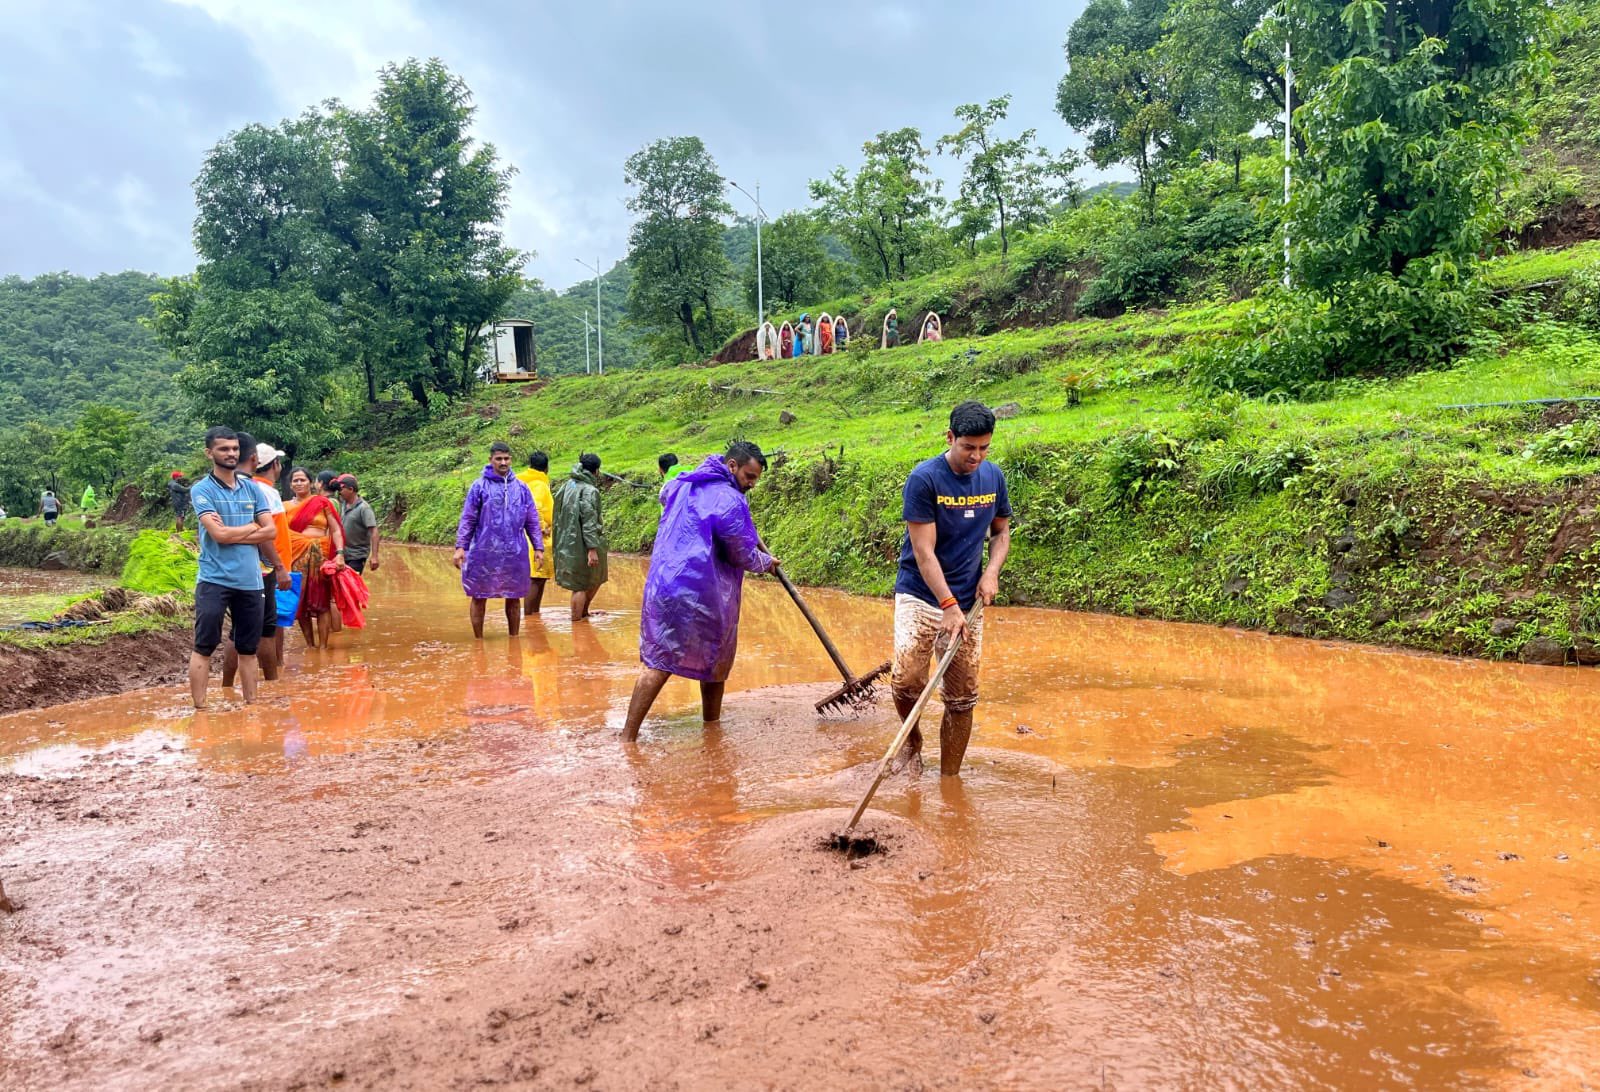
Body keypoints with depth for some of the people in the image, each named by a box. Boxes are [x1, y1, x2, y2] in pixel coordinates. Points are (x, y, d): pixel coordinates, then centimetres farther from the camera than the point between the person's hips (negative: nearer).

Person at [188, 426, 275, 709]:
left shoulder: (252, 488, 10)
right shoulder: (202, 490, -3)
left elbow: (270, 530, 2)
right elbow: (219, 534, -15)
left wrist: (232, 533, -9)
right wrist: (252, 527, -1)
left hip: (250, 580, 4)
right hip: (214, 579, -4)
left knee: (248, 649, 12)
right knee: (204, 647, 0)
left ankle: (251, 705, 20)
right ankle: (200, 708, 6)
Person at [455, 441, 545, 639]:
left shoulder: (521, 488, 7)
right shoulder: (479, 486, -1)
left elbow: (532, 521, 11)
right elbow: (467, 519, -1)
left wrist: (538, 548, 6)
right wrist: (460, 547, -8)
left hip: (515, 554, 2)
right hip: (484, 553, -2)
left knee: (514, 598, 9)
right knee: (479, 597, 4)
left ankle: (514, 639, 21)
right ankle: (478, 640, 16)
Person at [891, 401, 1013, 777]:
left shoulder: (993, 476, 3)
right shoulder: (924, 478, -13)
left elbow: (1001, 532, 16)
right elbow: (923, 551, -16)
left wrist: (991, 572, -4)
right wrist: (948, 605, -23)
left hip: (968, 603, 4)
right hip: (920, 595, -4)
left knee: (962, 699, 5)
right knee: (907, 679, -21)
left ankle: (949, 780, 21)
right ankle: (912, 740, 11)